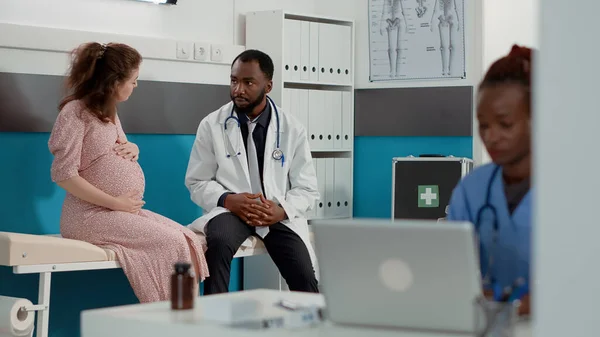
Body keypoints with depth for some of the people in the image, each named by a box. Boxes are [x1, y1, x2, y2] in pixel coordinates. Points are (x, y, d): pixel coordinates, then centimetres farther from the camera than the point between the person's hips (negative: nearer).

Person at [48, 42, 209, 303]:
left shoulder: (108, 111, 16)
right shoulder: (75, 112, -10)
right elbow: (64, 175, -17)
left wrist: (133, 149, 5)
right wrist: (115, 203, -18)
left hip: (124, 210, 9)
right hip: (92, 214, -9)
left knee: (189, 240, -10)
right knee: (170, 243, -23)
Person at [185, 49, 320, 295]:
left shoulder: (292, 129, 4)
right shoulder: (212, 125, 2)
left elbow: (307, 189, 6)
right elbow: (197, 182, 4)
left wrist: (282, 210, -16)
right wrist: (228, 200, -16)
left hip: (278, 214, 1)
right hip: (229, 210, -1)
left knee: (304, 280, -23)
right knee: (218, 242, -36)